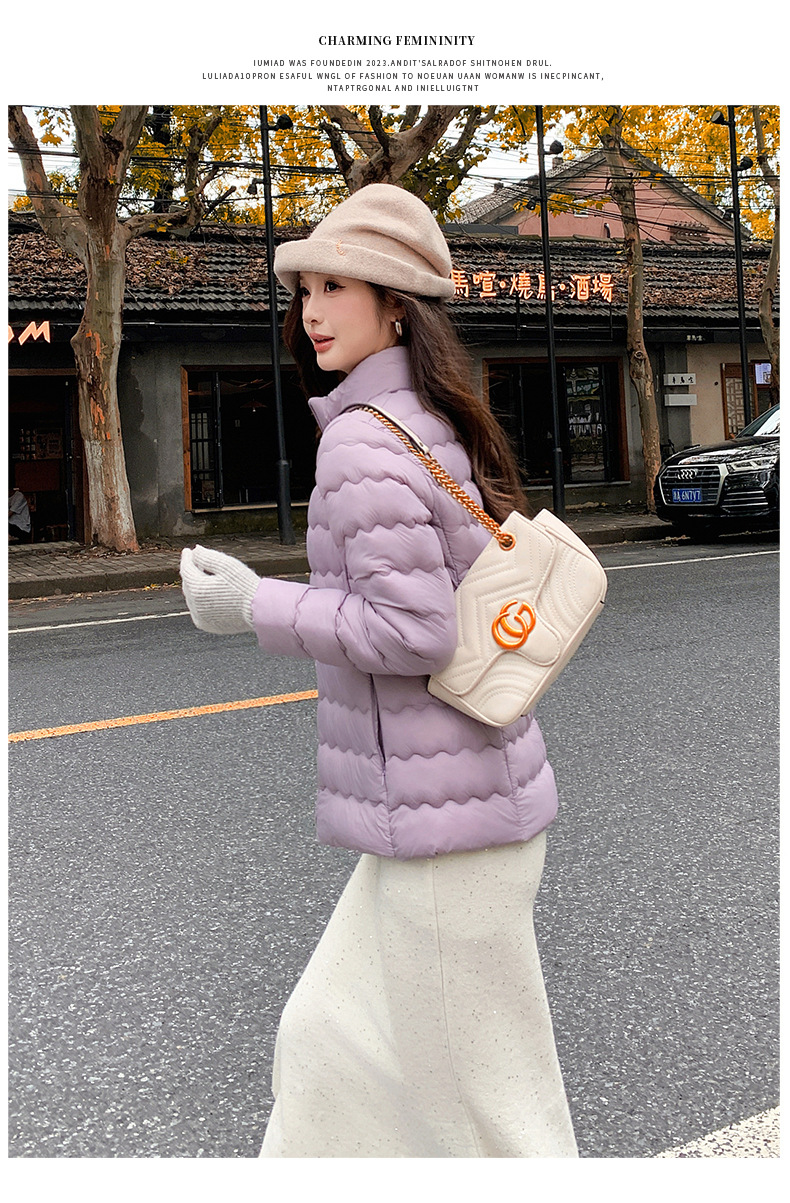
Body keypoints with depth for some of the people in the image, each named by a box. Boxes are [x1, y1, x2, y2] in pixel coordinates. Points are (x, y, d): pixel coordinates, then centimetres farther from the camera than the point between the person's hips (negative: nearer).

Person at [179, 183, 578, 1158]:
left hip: (442, 814, -10)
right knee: (329, 1037, 21)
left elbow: (414, 631, -25)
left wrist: (257, 609, -15)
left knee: (478, 1088, 8)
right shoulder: (440, 428, 10)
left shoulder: (364, 440, -18)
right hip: (456, 792, 10)